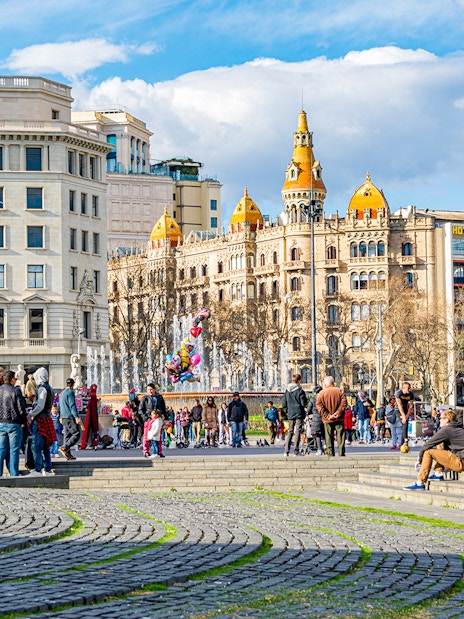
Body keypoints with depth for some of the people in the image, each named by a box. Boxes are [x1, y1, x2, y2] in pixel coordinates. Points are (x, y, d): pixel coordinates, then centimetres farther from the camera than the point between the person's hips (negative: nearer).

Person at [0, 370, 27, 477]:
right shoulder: (15, 391, -9)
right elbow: (21, 409, -9)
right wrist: (23, 422, 5)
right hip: (14, 424, -4)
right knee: (14, 450, 1)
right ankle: (14, 475, 2)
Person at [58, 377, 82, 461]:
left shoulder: (62, 393, 18)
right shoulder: (70, 392, -9)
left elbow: (59, 406, 23)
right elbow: (72, 405, -18)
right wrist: (77, 417, -22)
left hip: (64, 417, 9)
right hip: (70, 417, -9)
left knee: (67, 435, 8)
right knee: (76, 434, -9)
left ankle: (68, 454, 5)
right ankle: (64, 448, -20)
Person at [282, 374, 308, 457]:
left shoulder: (287, 390, 6)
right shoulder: (300, 390, -10)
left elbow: (284, 404, 7)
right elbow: (303, 403, -11)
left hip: (290, 414, 5)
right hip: (299, 414, -5)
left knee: (290, 432, 10)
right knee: (298, 432, 0)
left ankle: (286, 451, 2)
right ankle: (296, 451, -3)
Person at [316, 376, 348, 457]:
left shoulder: (321, 393, 1)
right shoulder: (340, 391, 1)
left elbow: (319, 405, -8)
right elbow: (344, 403, -7)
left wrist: (327, 415, -10)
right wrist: (338, 413, -9)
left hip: (327, 420, 0)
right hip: (339, 419, 0)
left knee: (329, 437, 4)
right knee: (340, 436, 3)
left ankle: (330, 453, 2)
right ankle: (341, 453, -1)